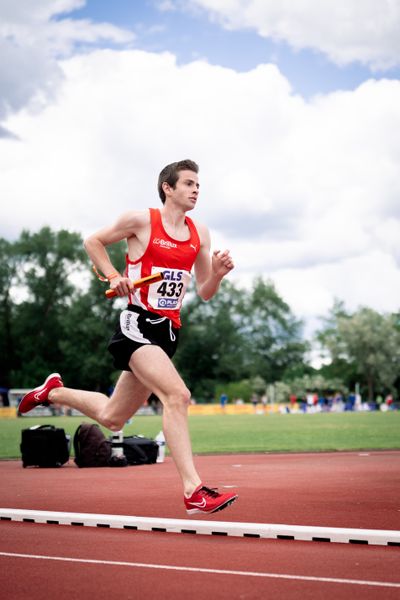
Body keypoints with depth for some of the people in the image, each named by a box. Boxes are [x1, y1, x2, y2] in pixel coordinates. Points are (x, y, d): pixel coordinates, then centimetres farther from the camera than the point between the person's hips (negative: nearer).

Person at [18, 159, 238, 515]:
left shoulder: (199, 234, 10)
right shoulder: (140, 221, -4)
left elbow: (205, 292, 13)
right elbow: (94, 241, 10)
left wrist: (218, 273, -8)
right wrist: (114, 276, -4)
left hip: (169, 332, 7)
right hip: (139, 324, -7)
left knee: (111, 418, 15)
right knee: (177, 395, -26)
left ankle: (53, 391, 41)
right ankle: (194, 492, -25)